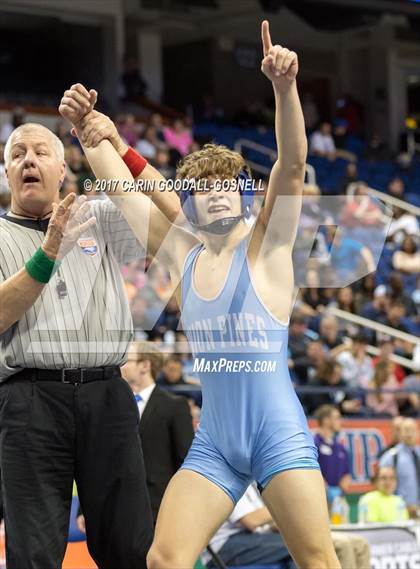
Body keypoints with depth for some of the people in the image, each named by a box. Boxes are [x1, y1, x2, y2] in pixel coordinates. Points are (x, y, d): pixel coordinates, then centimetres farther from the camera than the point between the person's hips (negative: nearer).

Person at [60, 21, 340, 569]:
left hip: (279, 435, -4)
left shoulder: (265, 248, -2)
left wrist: (285, 86, -31)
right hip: (213, 442, 4)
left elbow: (292, 164, -17)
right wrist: (88, 132, -3)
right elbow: (121, 186, 10)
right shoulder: (183, 255, 9)